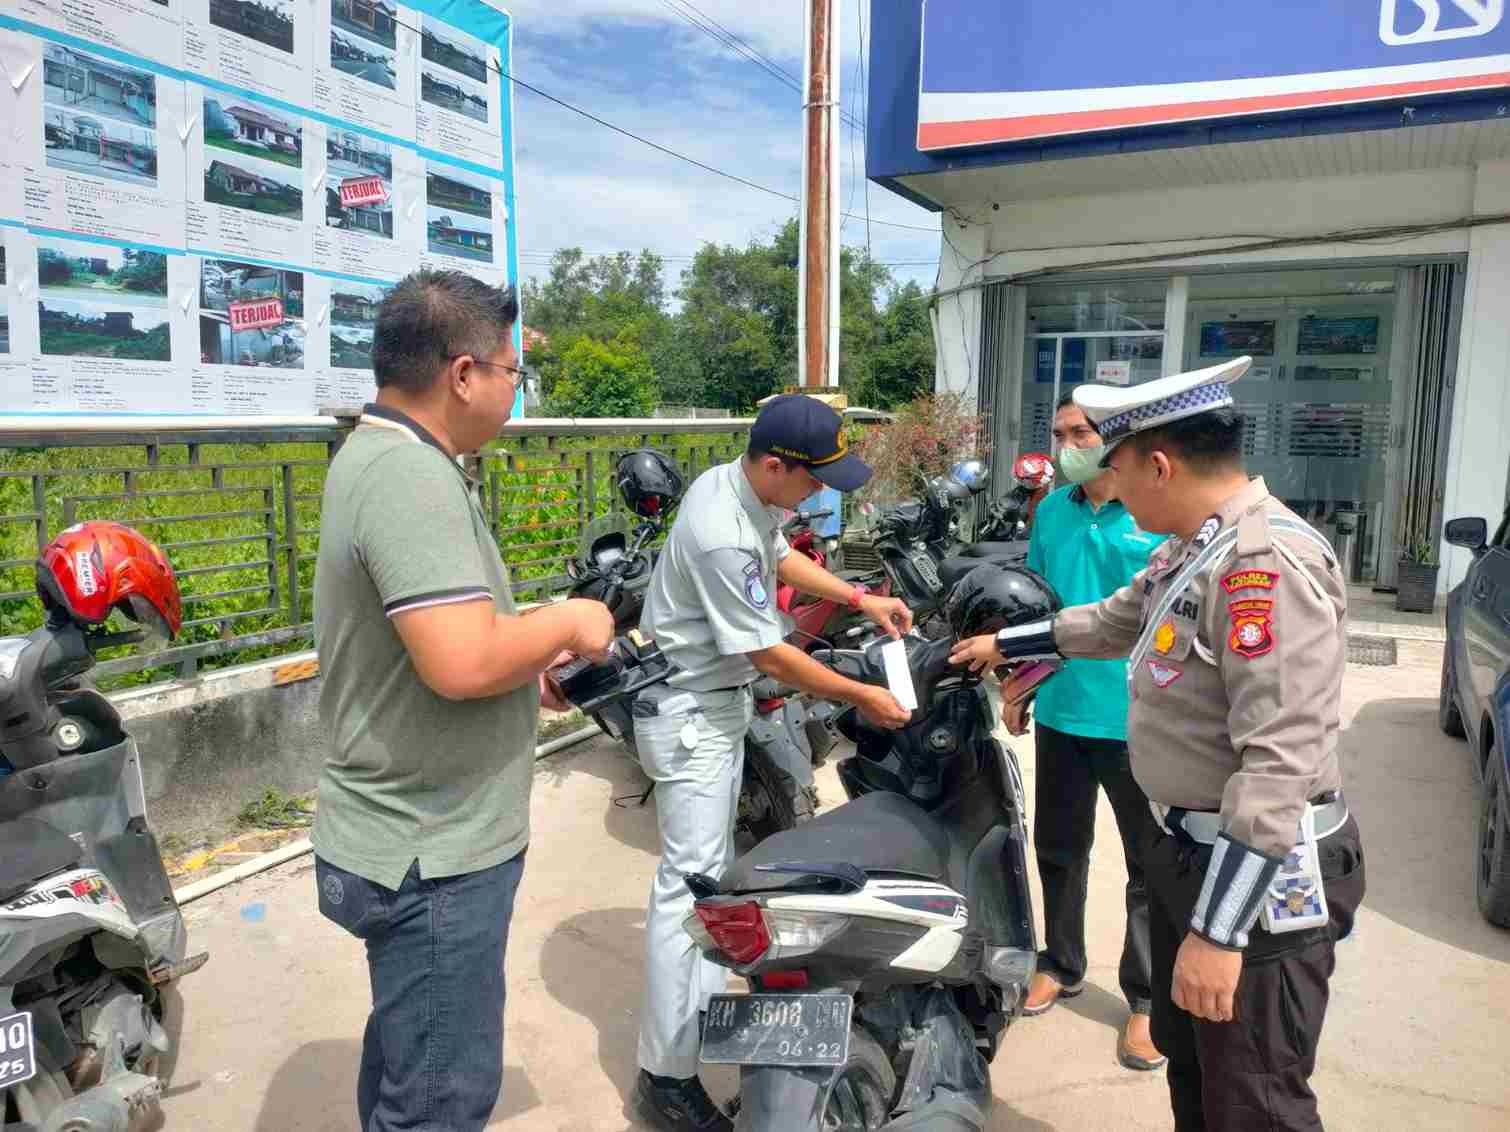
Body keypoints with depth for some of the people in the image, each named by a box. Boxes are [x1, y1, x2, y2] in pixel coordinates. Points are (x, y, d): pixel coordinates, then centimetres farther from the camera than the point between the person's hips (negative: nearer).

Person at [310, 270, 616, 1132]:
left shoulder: (378, 455, 10)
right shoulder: (413, 478, -25)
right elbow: (463, 663, -33)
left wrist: (530, 659, 12)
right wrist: (567, 624, -16)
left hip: (410, 833, 10)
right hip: (436, 856, -10)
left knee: (406, 1060, 27)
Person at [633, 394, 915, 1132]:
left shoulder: (735, 484, -1)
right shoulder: (723, 538, -30)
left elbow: (780, 557, 17)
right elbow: (770, 655, -24)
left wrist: (861, 599, 11)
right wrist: (861, 698, -14)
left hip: (719, 698, 10)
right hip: (689, 711, -10)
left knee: (713, 865, 21)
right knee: (690, 880, -8)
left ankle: (702, 1006, 40)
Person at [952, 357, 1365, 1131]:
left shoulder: (1266, 559, -25)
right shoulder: (1194, 548, 8)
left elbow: (1279, 764, -30)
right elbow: (1113, 622, 27)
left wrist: (1217, 928, -30)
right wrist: (1005, 645, 32)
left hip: (1258, 878, -10)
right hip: (1191, 851, 10)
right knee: (1189, 1070, 24)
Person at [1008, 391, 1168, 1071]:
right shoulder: (1052, 511, 6)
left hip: (1138, 722, -5)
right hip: (1060, 711, 5)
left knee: (1151, 865, 9)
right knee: (1058, 850, 18)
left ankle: (1147, 999, 24)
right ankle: (1061, 964, 38)